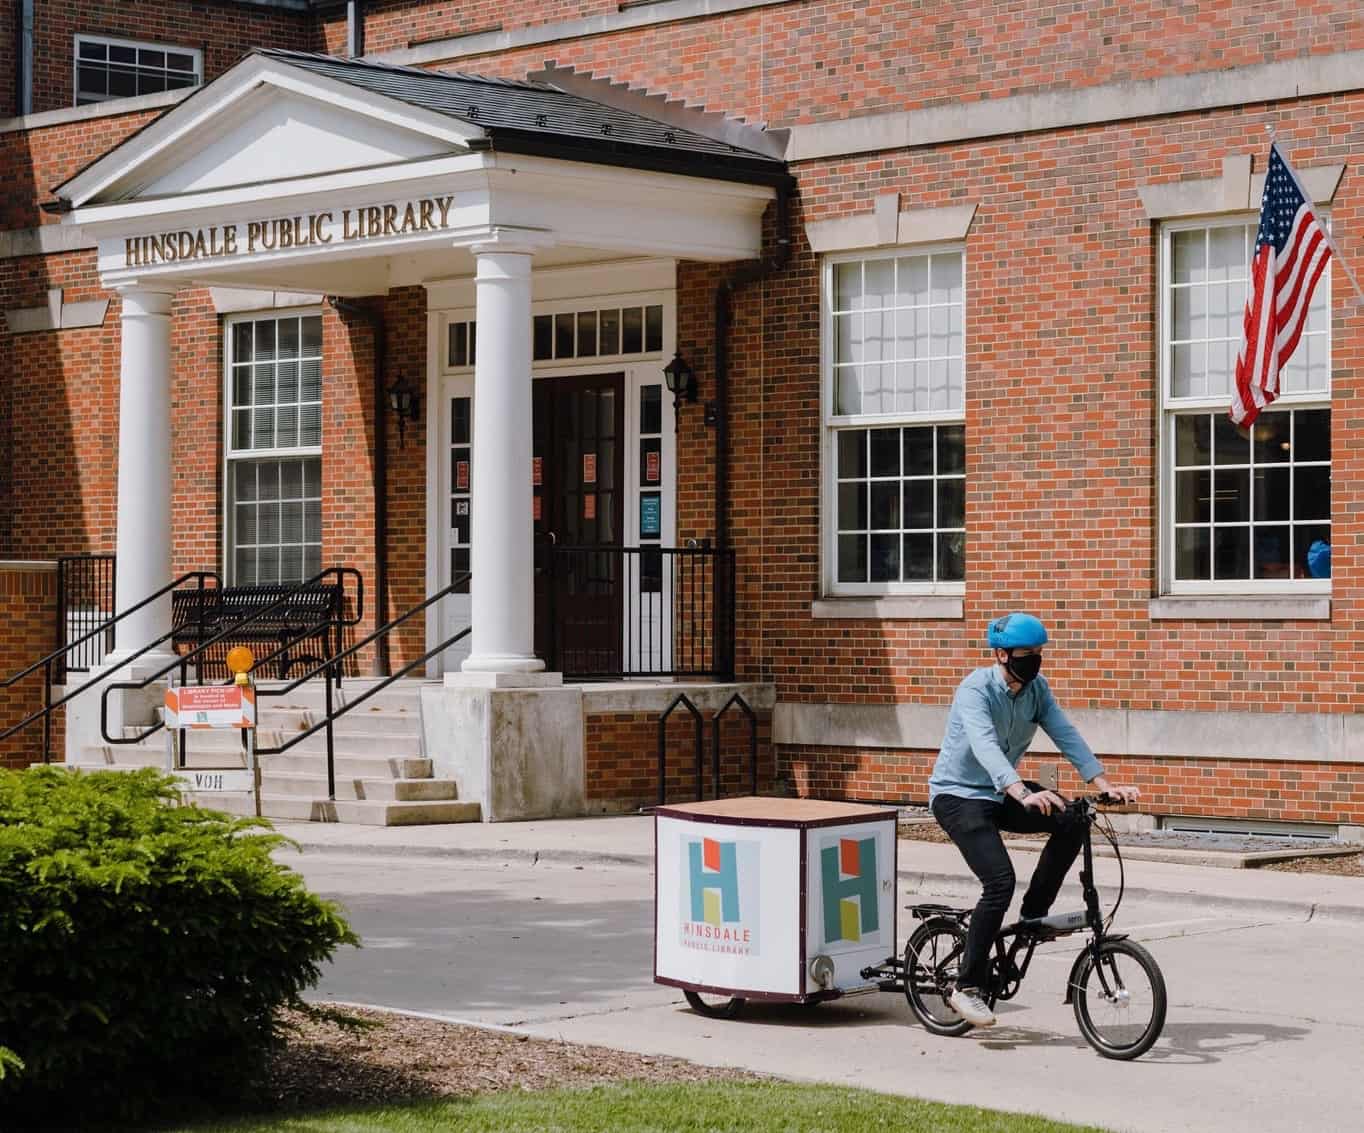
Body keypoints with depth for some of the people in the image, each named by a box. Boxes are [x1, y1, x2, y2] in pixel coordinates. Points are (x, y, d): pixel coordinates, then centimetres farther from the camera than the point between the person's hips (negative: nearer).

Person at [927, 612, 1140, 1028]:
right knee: (1000, 881, -23)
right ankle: (966, 986, -13)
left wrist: (1105, 785, -21)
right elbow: (985, 747, -39)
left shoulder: (1036, 688, -2)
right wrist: (1024, 795, -54)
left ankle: (1034, 914, -1)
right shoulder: (975, 690, -24)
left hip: (1001, 793, 7)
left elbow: (1066, 735, -8)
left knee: (1072, 822, -18)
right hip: (958, 795, -7)